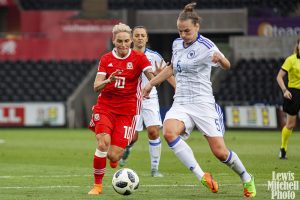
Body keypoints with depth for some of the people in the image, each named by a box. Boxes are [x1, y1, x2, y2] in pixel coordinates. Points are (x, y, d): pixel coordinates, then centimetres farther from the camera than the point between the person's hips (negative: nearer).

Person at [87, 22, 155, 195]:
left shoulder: (138, 58, -3)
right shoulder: (106, 59, 4)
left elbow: (152, 77, -17)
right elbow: (96, 87, -3)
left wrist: (158, 75, -41)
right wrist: (109, 80, -24)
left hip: (127, 110, -1)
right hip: (105, 107, 1)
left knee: (113, 156, -9)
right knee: (103, 143, -23)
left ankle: (115, 158, 31)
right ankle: (97, 185, -6)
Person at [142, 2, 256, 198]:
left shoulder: (206, 46, -10)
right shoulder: (177, 44, 9)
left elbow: (227, 65, -18)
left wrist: (220, 59, -41)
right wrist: (151, 83, 25)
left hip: (203, 103, -5)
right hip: (180, 104, 5)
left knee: (220, 152, -7)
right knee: (169, 132, -29)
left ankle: (247, 180, 23)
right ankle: (202, 176, -28)